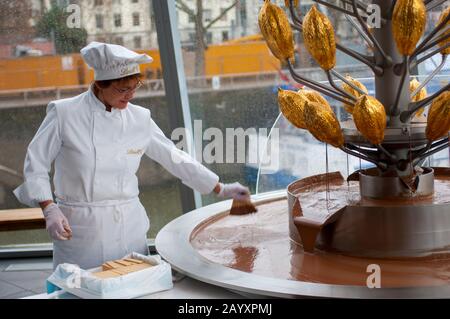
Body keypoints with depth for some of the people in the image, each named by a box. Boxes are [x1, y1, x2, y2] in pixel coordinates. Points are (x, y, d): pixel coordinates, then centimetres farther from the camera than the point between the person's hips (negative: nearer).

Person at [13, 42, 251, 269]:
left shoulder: (139, 118, 2)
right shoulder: (64, 113, -7)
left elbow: (174, 158, 9)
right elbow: (35, 164, -3)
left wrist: (221, 190, 10)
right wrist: (50, 210, -14)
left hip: (129, 226, 3)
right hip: (80, 228, -3)